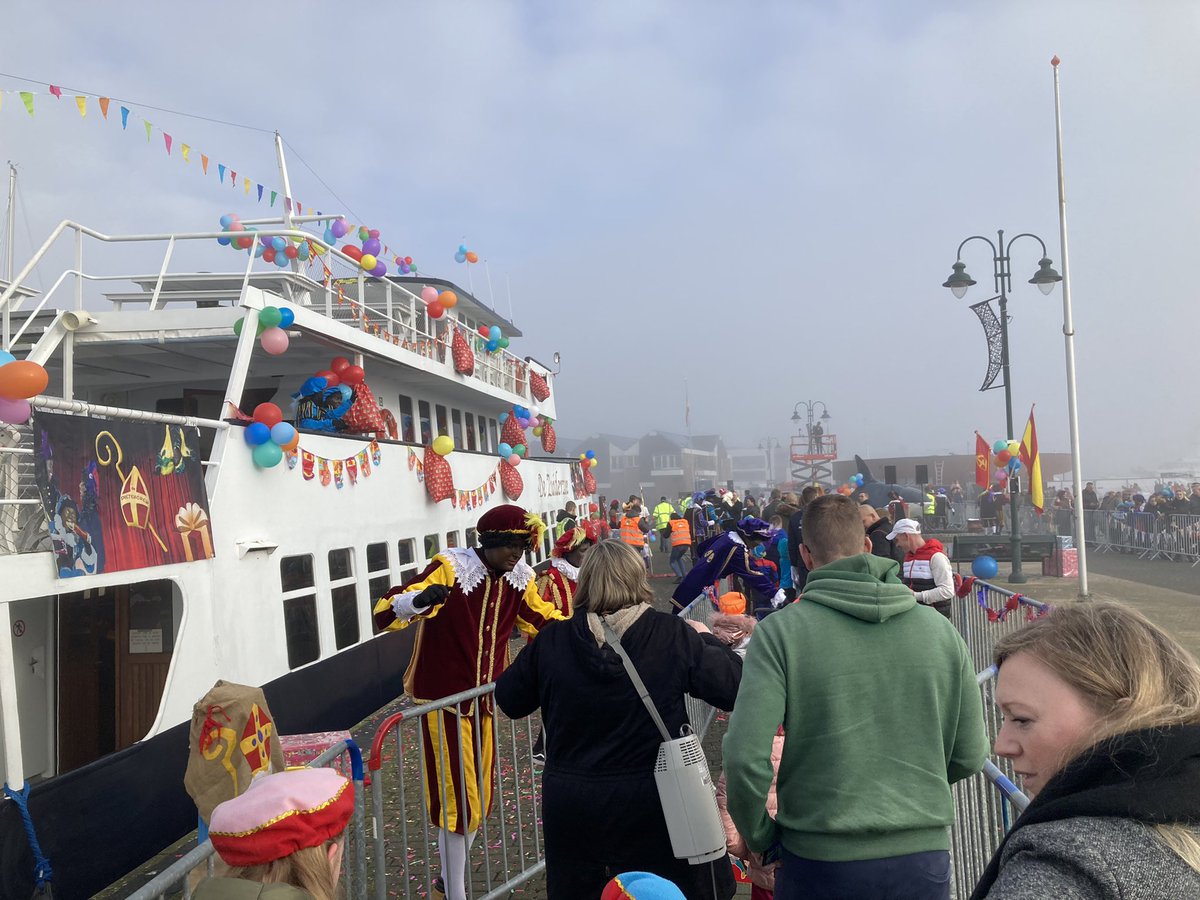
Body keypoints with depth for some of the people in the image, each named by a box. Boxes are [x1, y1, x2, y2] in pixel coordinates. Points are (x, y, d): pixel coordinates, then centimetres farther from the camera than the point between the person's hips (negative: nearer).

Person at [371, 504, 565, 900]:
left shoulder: (520, 579, -1)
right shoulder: (450, 569, -20)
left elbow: (545, 620, 15)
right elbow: (384, 615, -27)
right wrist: (419, 600, -48)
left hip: (484, 700, 7)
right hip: (443, 700, -6)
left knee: (481, 797, 16)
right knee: (458, 799, -2)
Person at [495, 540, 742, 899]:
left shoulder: (551, 641, -10)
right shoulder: (672, 636, -15)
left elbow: (509, 700, 3)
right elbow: (735, 687, -10)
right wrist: (705, 639, 7)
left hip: (572, 811, 2)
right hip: (651, 804, -1)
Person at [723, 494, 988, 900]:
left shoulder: (779, 631, -14)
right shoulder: (939, 628, -4)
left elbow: (746, 759, -18)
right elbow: (969, 756, 3)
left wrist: (761, 837, 0)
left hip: (819, 859, -2)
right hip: (925, 856, 3)